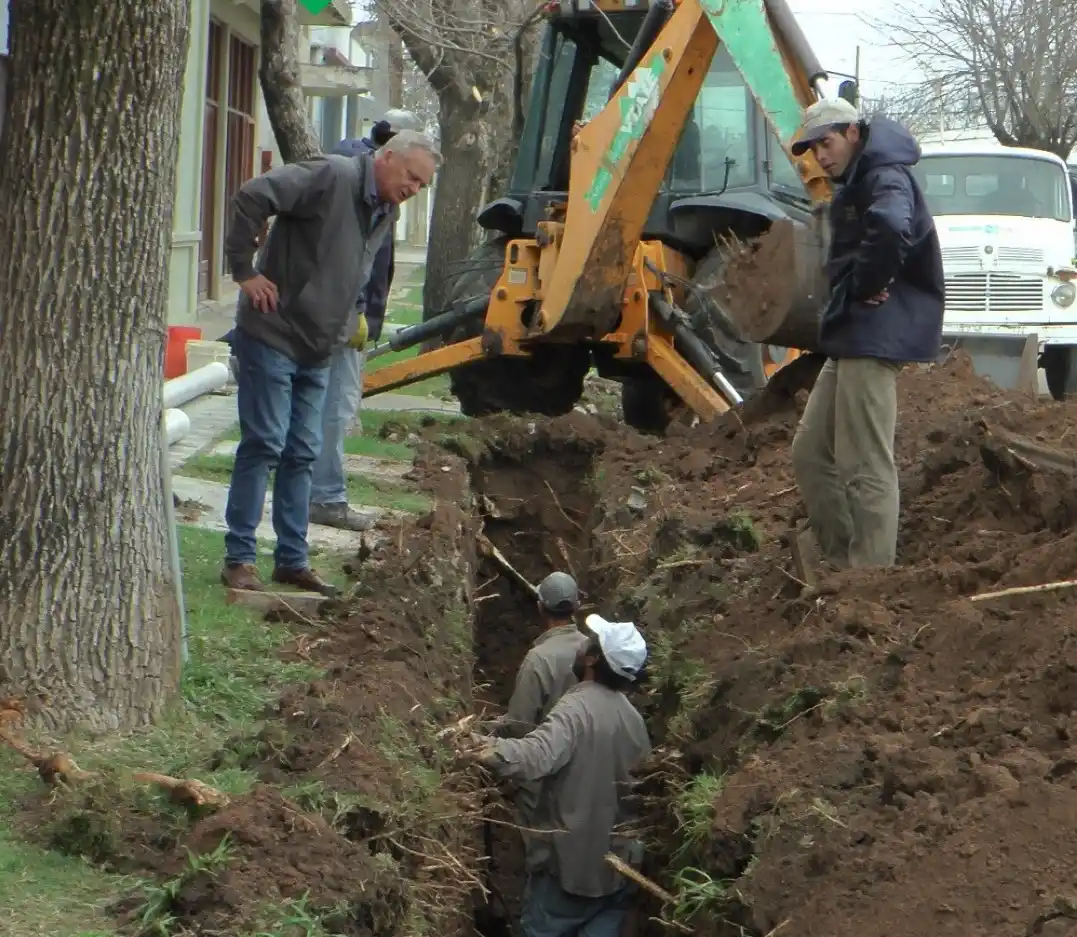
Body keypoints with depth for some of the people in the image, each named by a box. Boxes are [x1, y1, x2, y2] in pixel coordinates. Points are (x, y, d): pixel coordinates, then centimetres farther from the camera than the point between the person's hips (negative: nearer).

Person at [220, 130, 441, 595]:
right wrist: (245, 271, -22)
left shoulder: (385, 213, 10)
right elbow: (253, 195, -26)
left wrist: (346, 324, 12)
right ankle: (239, 558, 1)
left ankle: (292, 560, 18)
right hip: (272, 334, -8)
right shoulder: (332, 177, -17)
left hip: (317, 348, 8)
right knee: (263, 445, -6)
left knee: (303, 452, 10)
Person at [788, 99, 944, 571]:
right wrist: (860, 287, 8)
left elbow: (890, 227, -34)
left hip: (876, 339, -11)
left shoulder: (885, 178, -12)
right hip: (852, 339, 11)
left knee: (865, 468, -10)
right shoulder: (855, 187, 21)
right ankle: (841, 558, 18)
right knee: (811, 452, 13)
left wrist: (865, 286, -21)